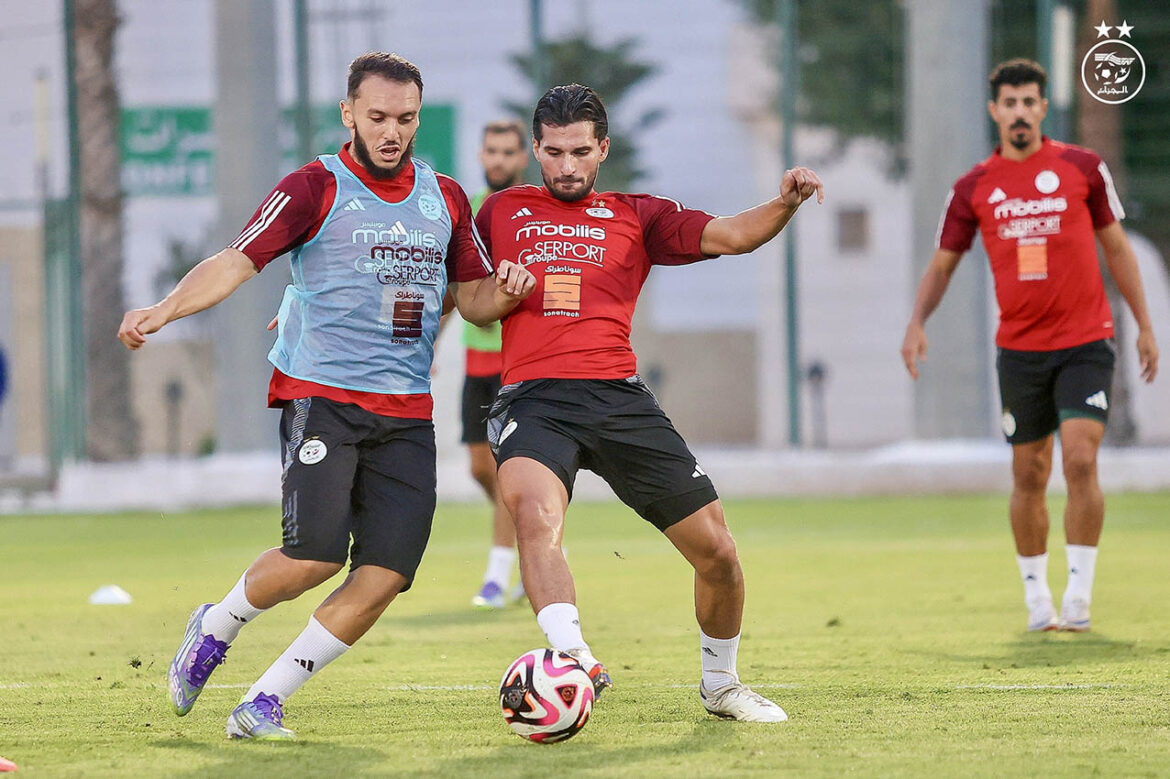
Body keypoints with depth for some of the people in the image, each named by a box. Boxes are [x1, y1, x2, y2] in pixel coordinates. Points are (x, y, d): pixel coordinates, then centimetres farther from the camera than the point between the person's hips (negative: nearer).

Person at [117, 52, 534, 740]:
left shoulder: (446, 199, 15)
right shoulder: (316, 189, -1)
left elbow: (473, 298, 21)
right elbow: (238, 261, -11)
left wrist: (505, 291, -3)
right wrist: (166, 309, -27)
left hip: (407, 412, 5)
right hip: (321, 394, -5)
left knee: (385, 575, -9)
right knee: (315, 555, -20)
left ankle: (265, 703, 2)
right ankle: (216, 629, 12)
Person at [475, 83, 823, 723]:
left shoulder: (635, 216, 18)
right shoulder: (501, 213, 20)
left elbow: (729, 236, 6)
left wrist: (785, 203, -12)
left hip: (621, 399, 2)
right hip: (534, 399, -2)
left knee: (717, 551, 1)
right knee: (536, 514, -35)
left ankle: (720, 684, 23)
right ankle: (574, 660, -48)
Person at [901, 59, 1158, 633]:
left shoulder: (1082, 168, 0)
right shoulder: (973, 187, 3)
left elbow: (1116, 247, 9)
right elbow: (942, 263, 10)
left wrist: (1143, 324, 7)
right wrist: (917, 323, -6)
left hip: (1085, 342, -2)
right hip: (1019, 347, 2)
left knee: (1080, 462, -16)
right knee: (1029, 476, 7)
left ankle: (1079, 590, -8)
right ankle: (1036, 594, 21)